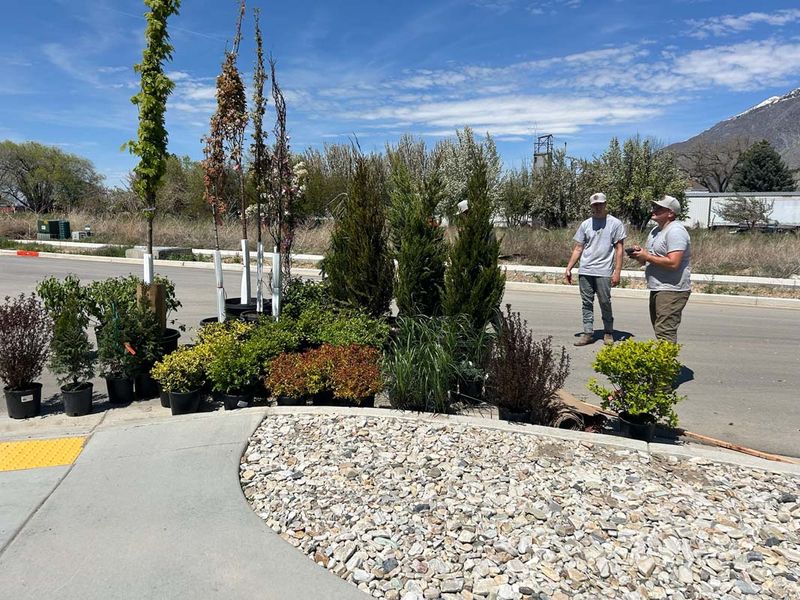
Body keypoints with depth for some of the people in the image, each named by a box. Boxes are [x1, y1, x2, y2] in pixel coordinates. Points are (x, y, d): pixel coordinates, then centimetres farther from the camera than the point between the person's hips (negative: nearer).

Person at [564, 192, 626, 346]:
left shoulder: (615, 223, 1)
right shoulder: (585, 224, 11)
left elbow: (619, 249, -2)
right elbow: (578, 249, 12)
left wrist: (617, 272, -9)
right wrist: (568, 268, 6)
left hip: (603, 271, -4)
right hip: (584, 271, 4)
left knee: (605, 303, 3)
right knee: (586, 303, 6)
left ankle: (608, 333, 18)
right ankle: (588, 333, 13)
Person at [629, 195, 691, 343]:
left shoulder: (675, 231, -14)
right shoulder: (656, 230, 17)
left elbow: (673, 263, -25)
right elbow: (647, 259, 24)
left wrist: (646, 256, -16)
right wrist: (639, 253, 2)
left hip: (671, 291, -10)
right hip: (657, 289, 11)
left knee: (664, 332, -15)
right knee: (659, 329, 17)